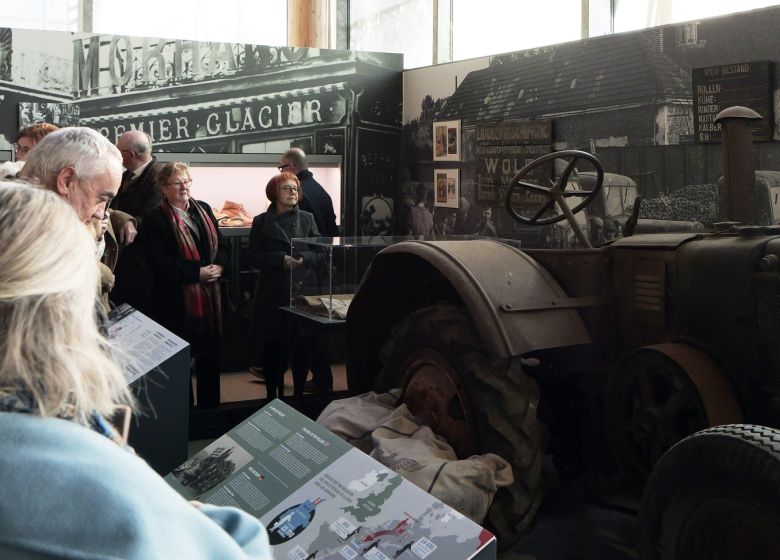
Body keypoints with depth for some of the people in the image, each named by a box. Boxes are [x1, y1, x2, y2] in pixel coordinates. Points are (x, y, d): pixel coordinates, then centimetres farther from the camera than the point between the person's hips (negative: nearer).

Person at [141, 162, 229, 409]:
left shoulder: (203, 209, 10)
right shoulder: (155, 220, -8)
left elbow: (221, 244, 13)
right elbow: (159, 263, -16)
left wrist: (219, 266, -8)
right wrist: (198, 272, -18)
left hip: (210, 296, 6)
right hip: (177, 302, -6)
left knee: (210, 354, 14)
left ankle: (209, 406, 27)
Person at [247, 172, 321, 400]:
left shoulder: (307, 219, 10)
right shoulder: (262, 222, 5)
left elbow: (319, 251, 7)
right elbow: (253, 256, -1)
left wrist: (303, 258, -14)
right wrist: (281, 259, -15)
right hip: (272, 294, -1)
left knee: (301, 345, 1)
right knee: (272, 345, 3)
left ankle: (299, 394, 15)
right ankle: (272, 394, 17)